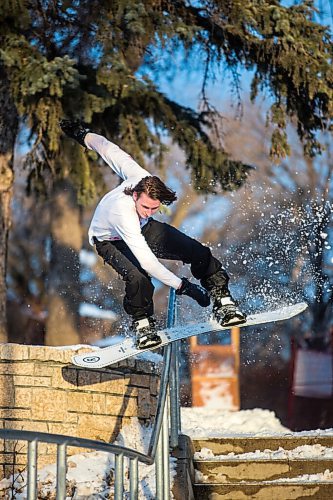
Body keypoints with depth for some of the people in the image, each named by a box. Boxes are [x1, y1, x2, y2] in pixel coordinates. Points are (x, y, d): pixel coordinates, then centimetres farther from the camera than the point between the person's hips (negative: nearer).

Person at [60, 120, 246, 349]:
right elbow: (146, 259, -46)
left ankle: (223, 302, 3)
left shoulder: (142, 179, -30)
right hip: (111, 240, -5)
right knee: (138, 278, -35)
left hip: (142, 228, 5)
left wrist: (84, 135, 4)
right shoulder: (123, 212, -45)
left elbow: (111, 152, -14)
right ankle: (142, 324, -6)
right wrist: (182, 286, -45)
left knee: (199, 252, -13)